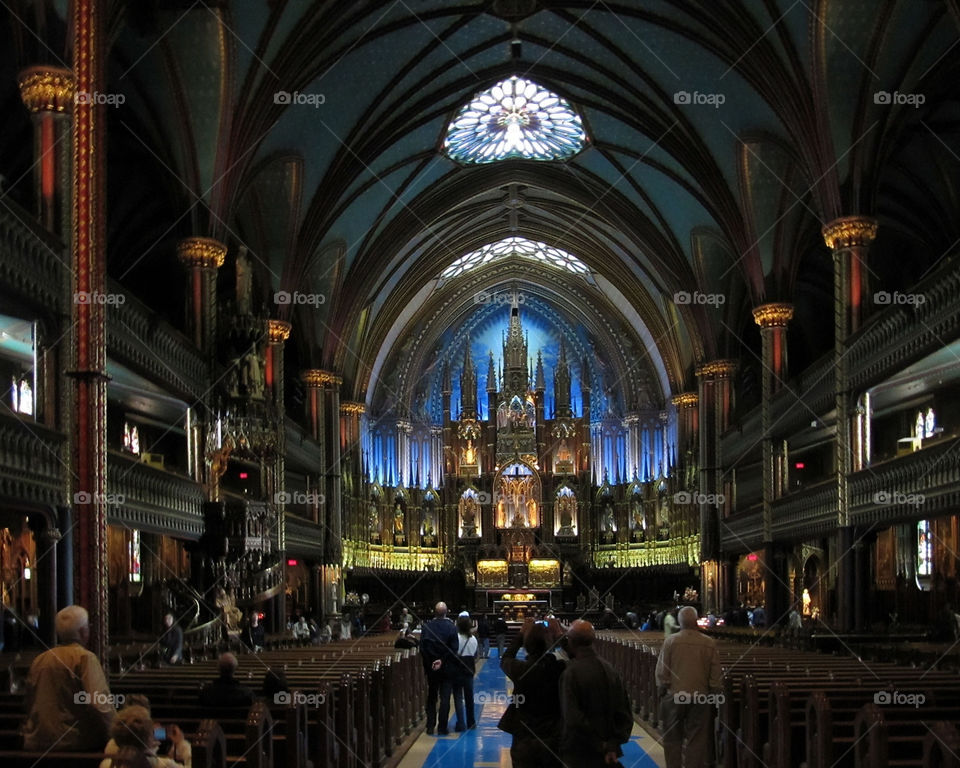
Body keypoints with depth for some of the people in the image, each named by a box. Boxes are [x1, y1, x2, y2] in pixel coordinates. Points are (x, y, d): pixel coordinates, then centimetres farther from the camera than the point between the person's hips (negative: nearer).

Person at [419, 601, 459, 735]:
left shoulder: (426, 626, -6)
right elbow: (454, 649, -14)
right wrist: (443, 661, -7)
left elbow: (422, 648, -8)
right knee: (445, 698, 3)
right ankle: (442, 728, 2)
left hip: (431, 668, 2)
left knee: (431, 698, 14)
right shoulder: (451, 627, -11)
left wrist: (429, 664, -2)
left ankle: (430, 726, 13)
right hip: (447, 668, -2)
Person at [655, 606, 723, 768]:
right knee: (697, 739, 7)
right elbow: (716, 675, 0)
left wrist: (662, 690, 7)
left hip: (674, 696, -1)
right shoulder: (709, 643, -5)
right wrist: (713, 693, 12)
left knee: (673, 738, 11)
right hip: (700, 697, 1)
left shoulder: (670, 641, -8)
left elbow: (661, 672, -6)